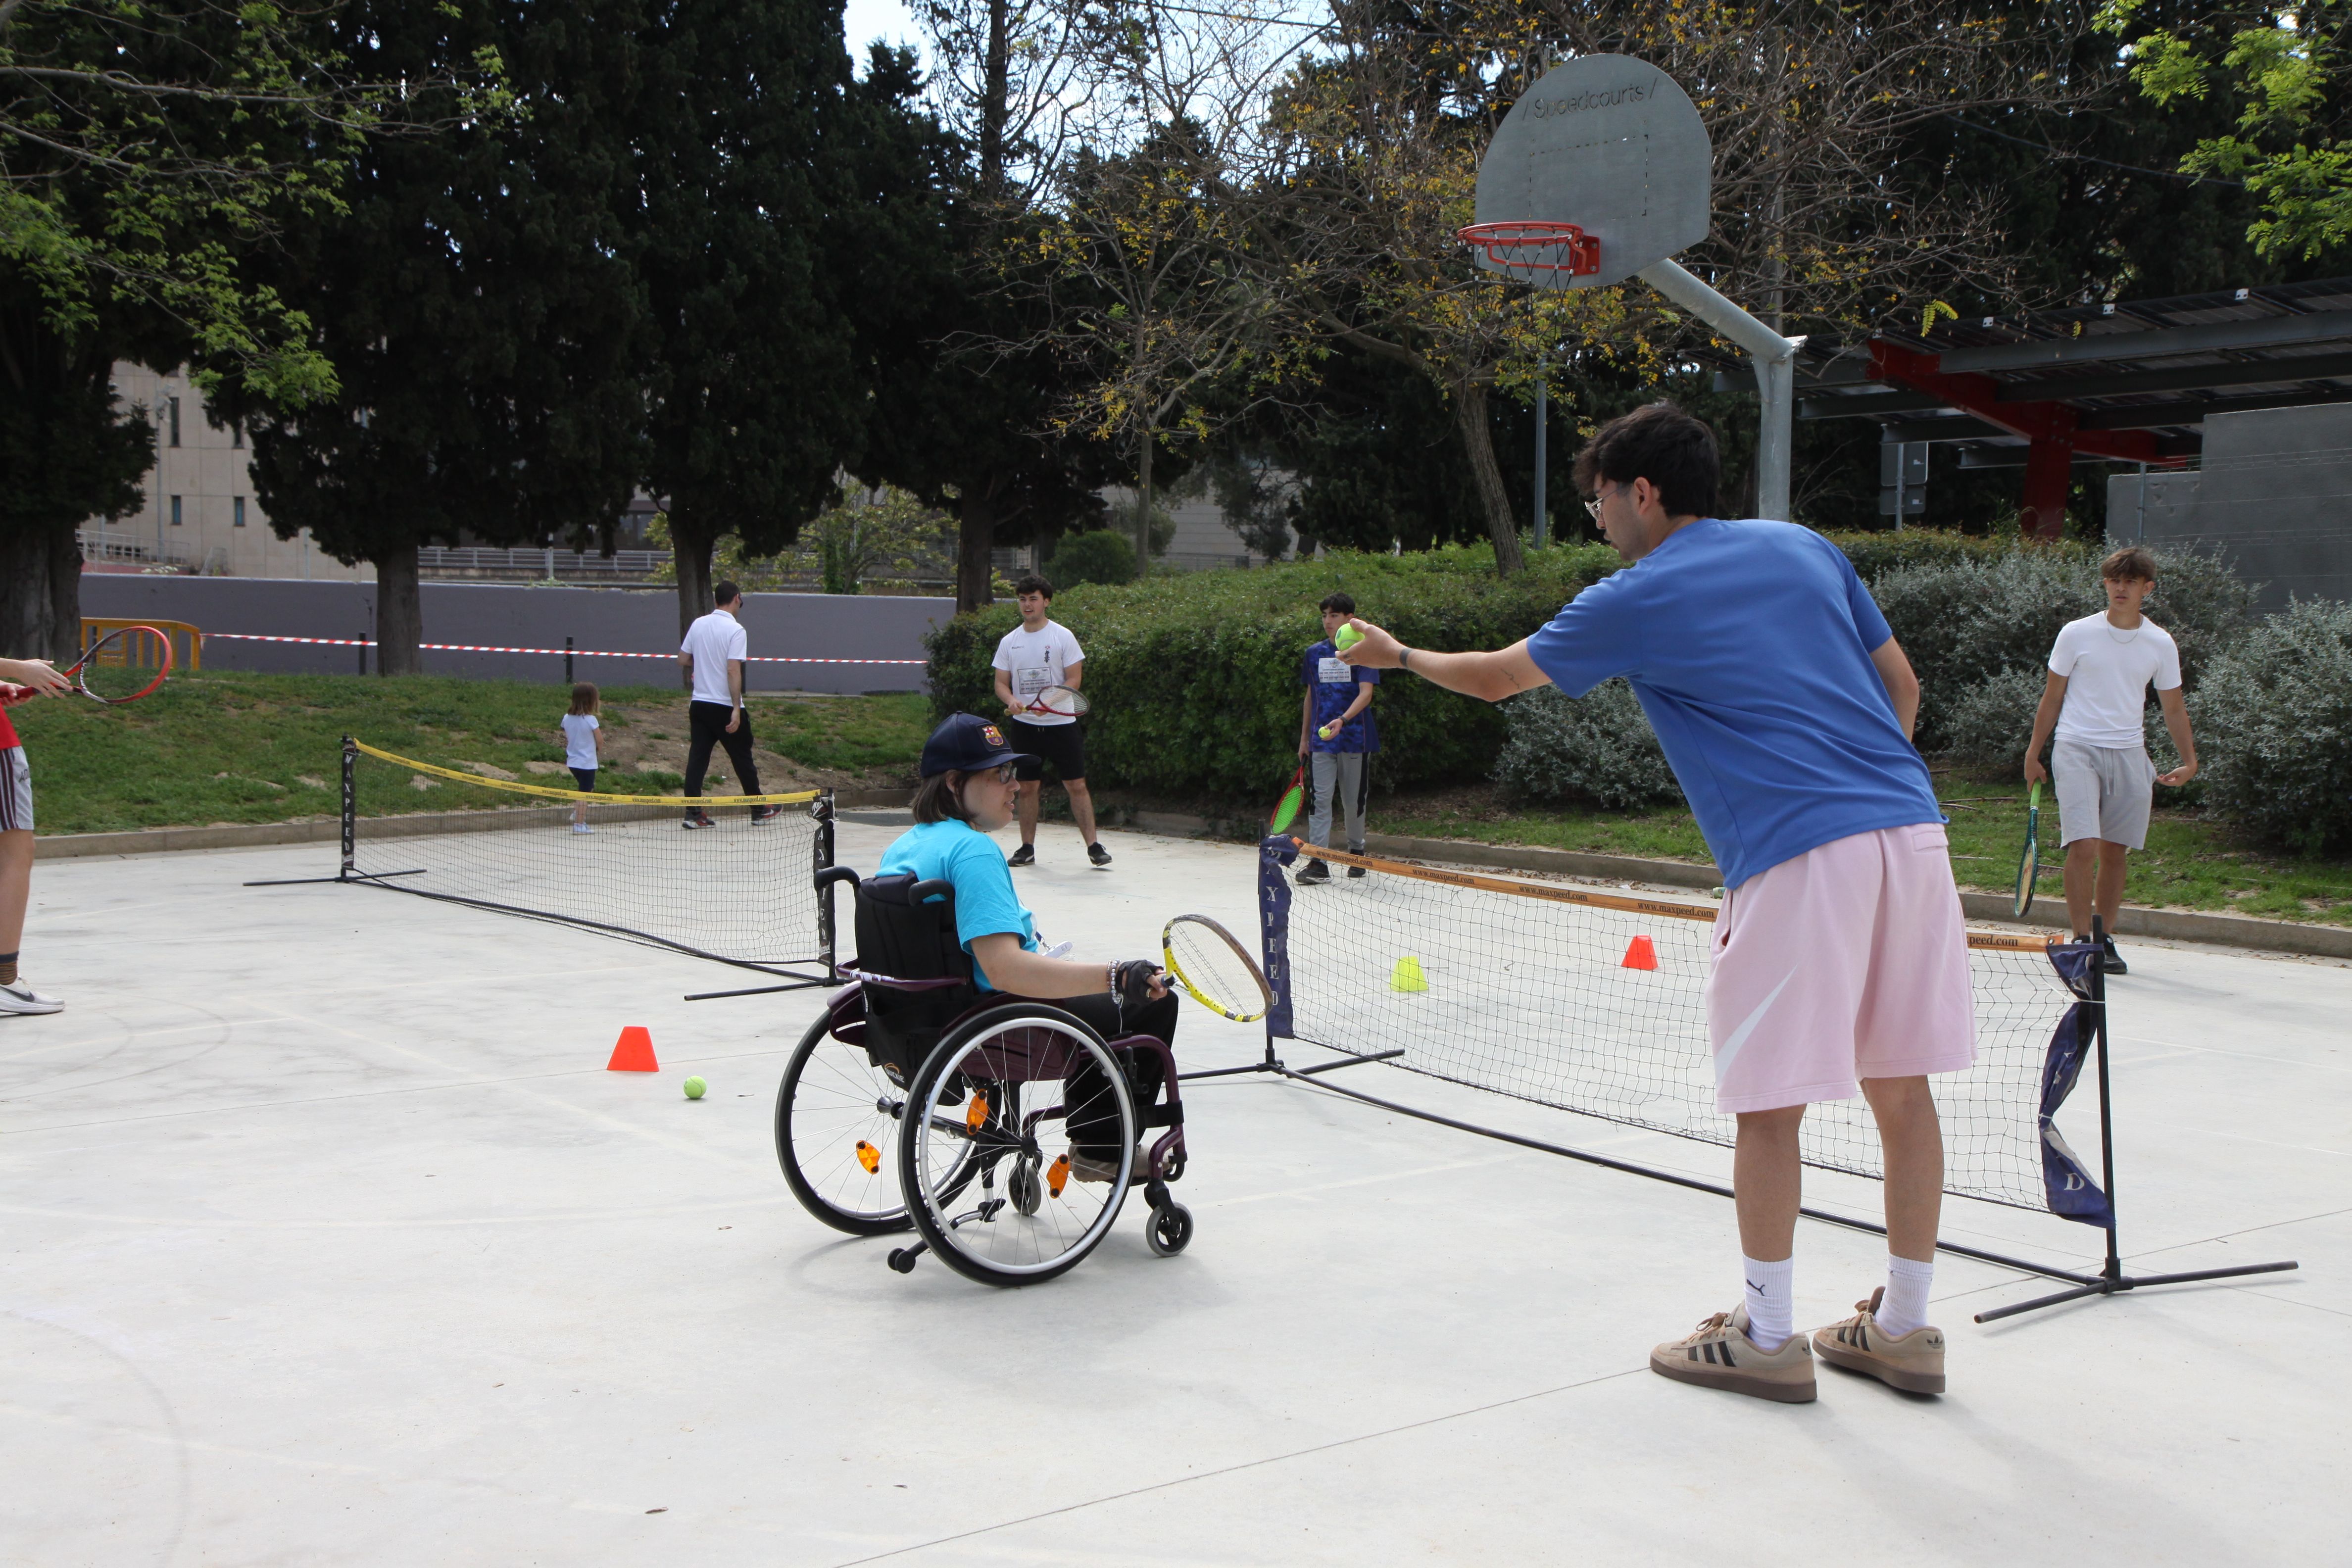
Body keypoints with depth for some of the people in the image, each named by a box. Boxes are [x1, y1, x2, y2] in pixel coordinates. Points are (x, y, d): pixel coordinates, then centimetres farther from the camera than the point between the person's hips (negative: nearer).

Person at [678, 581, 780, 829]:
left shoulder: (698, 625, 4)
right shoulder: (735, 630, -14)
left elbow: (683, 659, 12)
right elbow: (733, 671, -20)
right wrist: (737, 709, -21)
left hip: (699, 704, 5)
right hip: (725, 706, -5)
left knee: (697, 757, 5)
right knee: (743, 759, 7)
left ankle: (693, 813, 0)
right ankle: (759, 810, 19)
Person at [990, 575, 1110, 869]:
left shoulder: (1062, 636, -2)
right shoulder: (1009, 642, 7)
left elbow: (1074, 679, -5)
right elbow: (1001, 682, 8)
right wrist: (1011, 701, -14)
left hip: (1060, 723, -3)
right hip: (1024, 726, 3)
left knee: (1076, 786, -5)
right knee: (1028, 788, 6)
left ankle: (1093, 845, -2)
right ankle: (1027, 848, 15)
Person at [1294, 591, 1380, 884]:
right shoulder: (1314, 653, 10)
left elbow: (1366, 693, -14)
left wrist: (1342, 720, -30)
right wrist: (1304, 737, 15)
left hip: (1355, 738, -3)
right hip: (1320, 739, 3)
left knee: (1354, 801, 8)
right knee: (1320, 799, -7)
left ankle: (1357, 854, 28)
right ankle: (1318, 862, -10)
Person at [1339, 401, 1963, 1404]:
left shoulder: (1633, 602, 2)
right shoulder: (1807, 549, 17)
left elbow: (1495, 678, 16)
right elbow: (1901, 685, 20)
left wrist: (1398, 655, 34)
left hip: (1799, 859, -7)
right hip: (1910, 827, 7)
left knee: (1768, 1103, 4)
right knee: (1900, 1089, 11)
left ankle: (1767, 1339, 13)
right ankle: (1903, 1329, 21)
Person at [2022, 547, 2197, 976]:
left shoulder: (2161, 643, 7)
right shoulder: (2076, 634, 0)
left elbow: (2173, 707, 13)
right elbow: (2051, 698, 7)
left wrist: (2189, 762, 4)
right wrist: (2033, 753, 6)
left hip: (2129, 754, 3)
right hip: (2077, 749, -3)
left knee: (2115, 852, 6)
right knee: (2084, 846, -14)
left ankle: (2106, 939, 16)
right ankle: (2082, 940, -8)